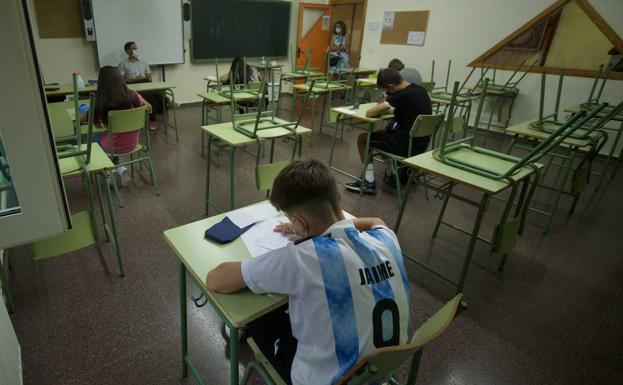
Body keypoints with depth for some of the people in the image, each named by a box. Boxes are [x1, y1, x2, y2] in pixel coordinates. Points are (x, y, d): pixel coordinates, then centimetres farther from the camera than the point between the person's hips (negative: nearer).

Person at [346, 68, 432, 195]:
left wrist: (381, 109, 0)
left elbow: (369, 113, -20)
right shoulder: (420, 90, 4)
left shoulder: (402, 95, -22)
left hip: (407, 146, -8)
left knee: (363, 138, 6)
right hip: (421, 144, 8)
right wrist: (386, 107, 7)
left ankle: (369, 182, 7)